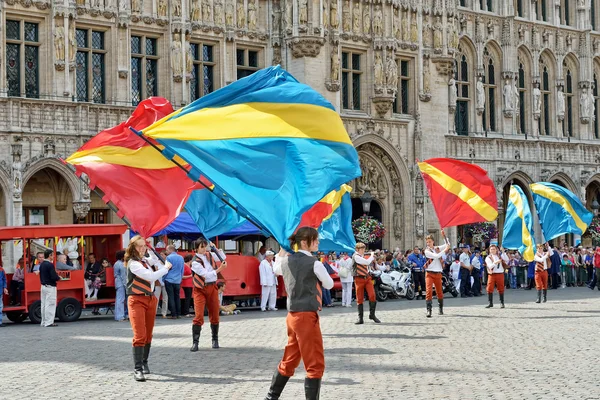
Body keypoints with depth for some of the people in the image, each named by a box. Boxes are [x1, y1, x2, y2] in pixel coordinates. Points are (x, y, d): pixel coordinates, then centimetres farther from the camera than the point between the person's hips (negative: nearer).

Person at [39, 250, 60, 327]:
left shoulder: (41, 265, 10)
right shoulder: (50, 265, -17)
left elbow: (41, 276, 15)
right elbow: (54, 277, -21)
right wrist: (59, 278, -3)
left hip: (43, 286, 9)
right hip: (50, 287, -9)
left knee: (44, 305, 12)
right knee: (50, 305, -5)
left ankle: (44, 322, 16)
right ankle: (49, 322, -6)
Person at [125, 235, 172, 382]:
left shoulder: (147, 260, 13)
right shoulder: (133, 263, -14)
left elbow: (160, 268, 6)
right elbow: (151, 276, -23)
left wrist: (151, 252, 4)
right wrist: (166, 268, -12)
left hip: (150, 299, 8)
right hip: (137, 300, -8)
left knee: (148, 335, 14)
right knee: (139, 335, -16)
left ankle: (144, 363, 29)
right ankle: (137, 369, -18)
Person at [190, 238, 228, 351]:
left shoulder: (209, 255, 6)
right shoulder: (195, 262, -14)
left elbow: (223, 257, 16)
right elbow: (207, 274, -19)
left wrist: (215, 248, 2)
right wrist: (220, 268, -22)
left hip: (212, 287, 5)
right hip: (200, 289, -5)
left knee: (214, 315, 10)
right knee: (199, 316, -13)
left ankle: (215, 340, 23)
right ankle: (195, 342, -12)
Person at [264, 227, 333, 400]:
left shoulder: (287, 261, 8)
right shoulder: (314, 263, -12)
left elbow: (276, 269, 31)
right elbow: (329, 284, 2)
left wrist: (282, 251, 36)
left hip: (293, 315, 8)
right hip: (307, 316, -8)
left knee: (289, 361, 20)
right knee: (315, 364, -1)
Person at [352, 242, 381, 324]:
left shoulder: (363, 257, 14)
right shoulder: (356, 256, -10)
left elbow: (369, 265, 24)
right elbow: (367, 262, -19)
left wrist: (373, 259, 8)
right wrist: (372, 255, -3)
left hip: (367, 278, 5)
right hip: (359, 279, -5)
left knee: (372, 295, -10)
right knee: (360, 299, 0)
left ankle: (372, 314, 3)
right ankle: (360, 318, 6)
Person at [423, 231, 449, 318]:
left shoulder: (437, 248, 11)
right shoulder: (427, 251, -4)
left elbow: (447, 244, 17)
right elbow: (436, 256, -17)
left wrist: (444, 236, 6)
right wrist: (445, 250, -13)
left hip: (438, 273, 4)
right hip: (429, 273, -4)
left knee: (439, 292, 12)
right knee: (429, 291, -17)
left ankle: (441, 308, 29)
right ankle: (429, 310, -20)